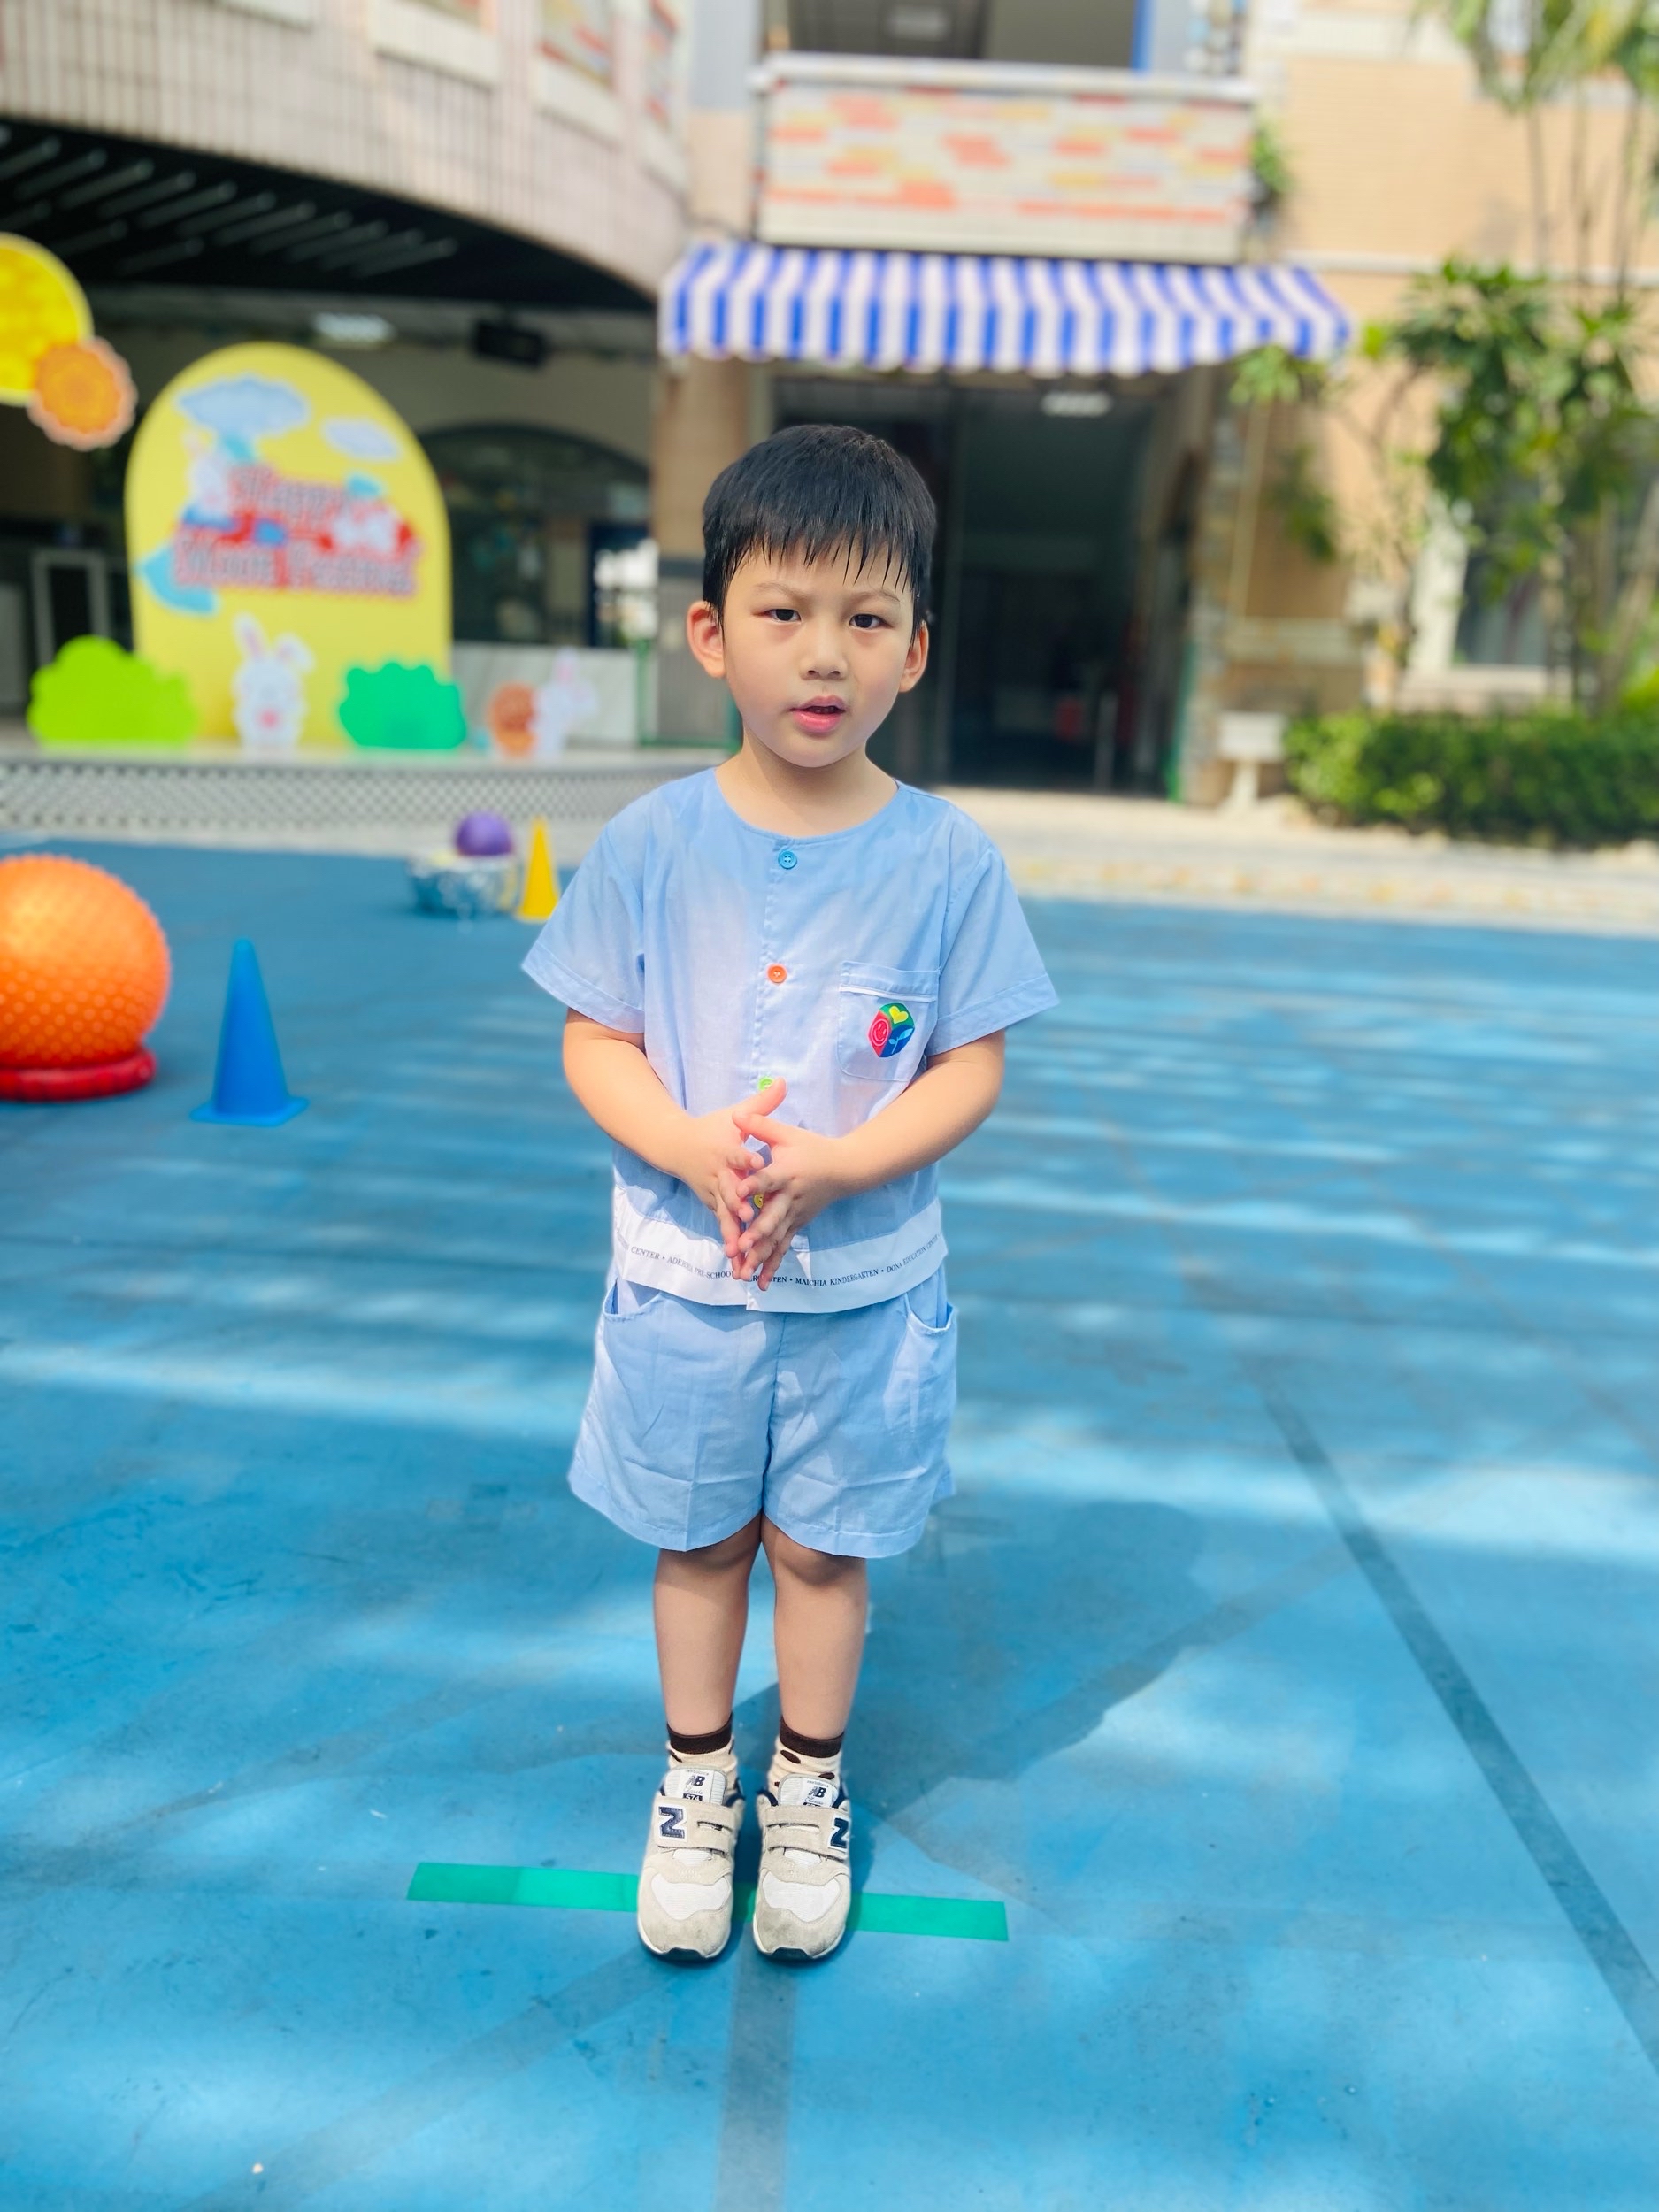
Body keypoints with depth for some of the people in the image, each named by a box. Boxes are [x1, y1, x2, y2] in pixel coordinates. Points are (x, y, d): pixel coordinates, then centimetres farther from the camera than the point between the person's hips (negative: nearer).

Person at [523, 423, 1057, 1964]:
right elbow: (595, 1045, -4)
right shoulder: (654, 842, -7)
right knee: (698, 1540, 18)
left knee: (825, 1547, 16)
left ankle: (808, 1791, 41)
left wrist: (832, 1164, -21)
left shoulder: (946, 859, -8)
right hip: (680, 1279, 1)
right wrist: (691, 1144, -22)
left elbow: (973, 1070, -7)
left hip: (869, 1287, 0)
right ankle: (696, 1780, 43)